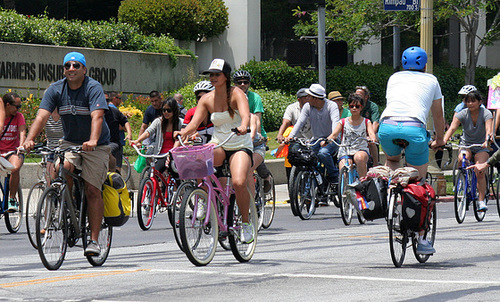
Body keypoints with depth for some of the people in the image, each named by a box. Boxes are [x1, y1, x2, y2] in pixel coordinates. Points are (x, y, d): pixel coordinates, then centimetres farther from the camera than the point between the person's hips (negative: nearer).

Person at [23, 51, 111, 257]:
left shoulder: (93, 88, -17)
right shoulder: (56, 90, -5)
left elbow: (97, 116, -31)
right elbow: (42, 116, -16)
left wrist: (92, 141, -49)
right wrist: (30, 139, -33)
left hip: (96, 146, -3)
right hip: (70, 142, 3)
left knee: (93, 191, -8)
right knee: (63, 168, -28)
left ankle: (94, 240, 0)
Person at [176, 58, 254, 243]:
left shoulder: (236, 94, -9)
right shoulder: (207, 99, 3)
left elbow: (245, 115, -26)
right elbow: (194, 123, -6)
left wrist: (243, 126, -50)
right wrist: (183, 133, -28)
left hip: (240, 146, -3)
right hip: (217, 145, 3)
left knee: (239, 183, -27)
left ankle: (246, 223, -4)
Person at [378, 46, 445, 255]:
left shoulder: (394, 78, 29)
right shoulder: (430, 80, 25)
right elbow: (438, 115, 35)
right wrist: (439, 140, 51)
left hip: (387, 126, 2)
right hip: (414, 128, -2)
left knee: (392, 160, 36)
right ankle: (421, 239, 8)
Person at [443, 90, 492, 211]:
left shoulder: (486, 114, -14)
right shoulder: (462, 114, -11)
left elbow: (489, 130, -29)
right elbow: (452, 128, -24)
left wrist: (487, 141, -50)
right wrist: (444, 141, -43)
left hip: (481, 147, -1)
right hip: (466, 144, 1)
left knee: (479, 172, -20)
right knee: (462, 159, -33)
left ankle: (481, 201, -12)